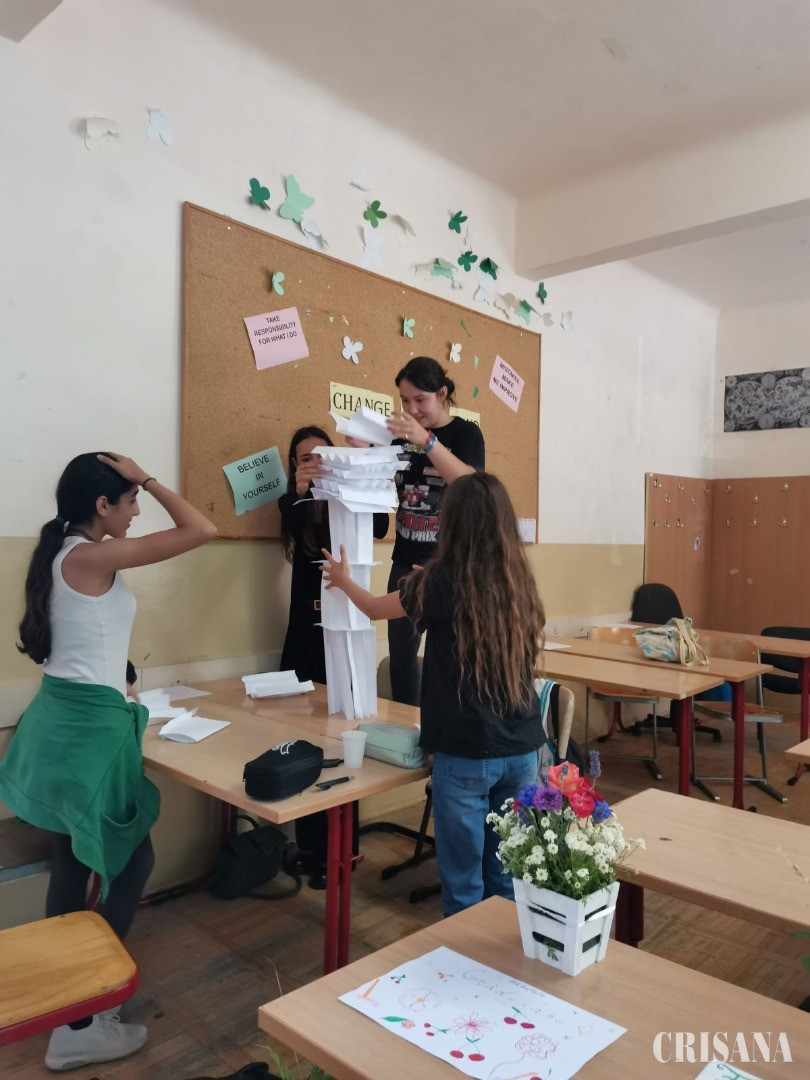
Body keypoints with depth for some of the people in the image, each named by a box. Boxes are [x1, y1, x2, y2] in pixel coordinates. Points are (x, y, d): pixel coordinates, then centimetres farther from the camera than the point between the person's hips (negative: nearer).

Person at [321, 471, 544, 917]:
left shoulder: (442, 582, -13)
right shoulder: (520, 580, 0)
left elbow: (375, 608, 6)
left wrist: (343, 580, 28)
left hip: (466, 751, -5)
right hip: (522, 747, 5)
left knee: (464, 880, 12)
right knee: (509, 874, 19)